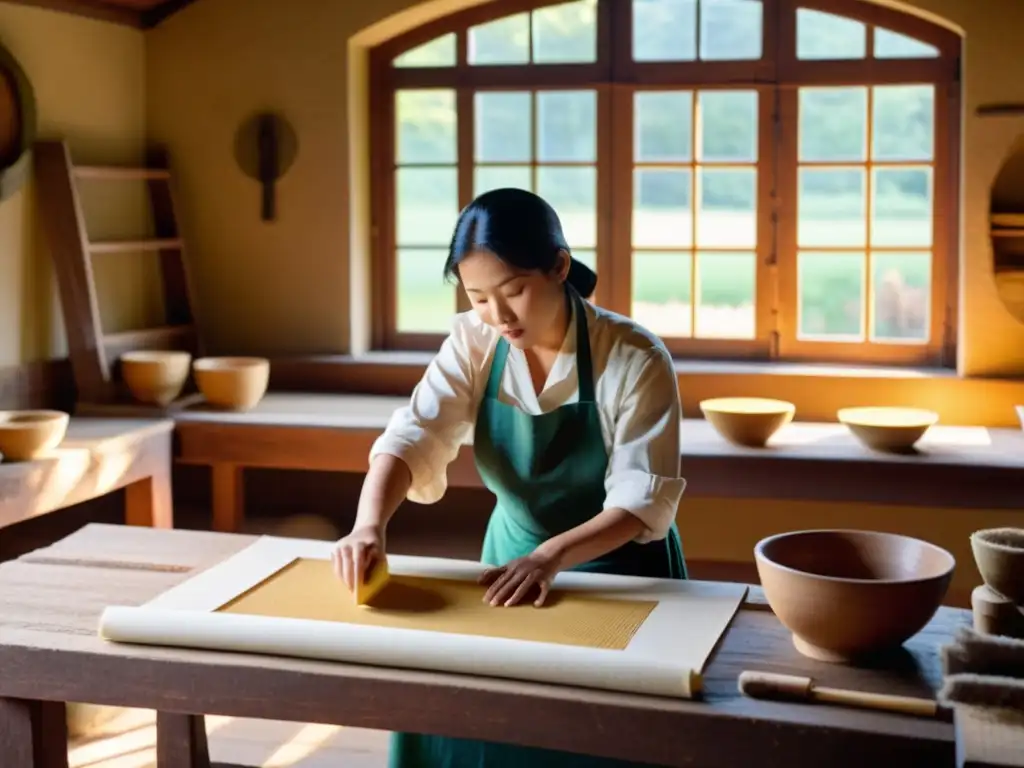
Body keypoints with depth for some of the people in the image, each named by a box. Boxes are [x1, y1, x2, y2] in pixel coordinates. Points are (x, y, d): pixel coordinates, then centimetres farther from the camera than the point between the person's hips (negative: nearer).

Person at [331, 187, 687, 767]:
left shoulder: (635, 358, -21)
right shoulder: (473, 344, -11)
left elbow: (644, 499, -22)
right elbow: (412, 438, -20)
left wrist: (553, 555, -37)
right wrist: (370, 526, -39)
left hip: (620, 572, -3)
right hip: (514, 558, 4)